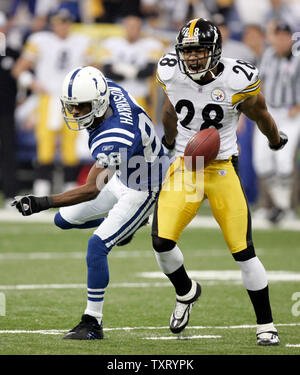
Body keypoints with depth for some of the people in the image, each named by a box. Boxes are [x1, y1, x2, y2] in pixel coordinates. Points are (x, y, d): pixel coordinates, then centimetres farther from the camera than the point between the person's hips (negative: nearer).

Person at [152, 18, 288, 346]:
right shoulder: (171, 74, -7)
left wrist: (275, 141, 22)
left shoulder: (237, 80, -16)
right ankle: (186, 292, 21)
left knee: (243, 252, -4)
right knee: (161, 242, -10)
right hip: (184, 167, 3)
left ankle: (265, 325, 11)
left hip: (223, 170, -3)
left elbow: (260, 116, 5)